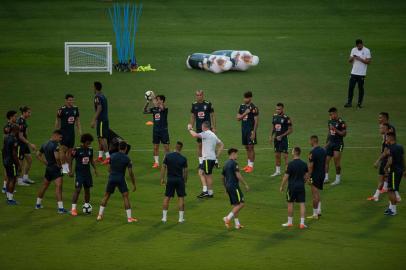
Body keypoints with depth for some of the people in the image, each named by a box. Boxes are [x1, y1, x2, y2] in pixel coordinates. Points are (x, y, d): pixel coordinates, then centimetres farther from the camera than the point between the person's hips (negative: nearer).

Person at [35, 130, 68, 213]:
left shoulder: (45, 144, 9)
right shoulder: (55, 145, -17)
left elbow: (38, 155, 19)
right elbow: (57, 157, -30)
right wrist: (59, 164, -13)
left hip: (48, 168, 9)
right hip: (55, 168, -9)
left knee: (45, 185, 23)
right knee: (58, 186, -13)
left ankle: (38, 204, 36)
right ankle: (60, 208, -20)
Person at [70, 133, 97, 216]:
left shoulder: (90, 150, 4)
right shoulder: (77, 150, -12)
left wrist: (95, 169, 12)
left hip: (87, 172, 5)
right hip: (79, 173, -5)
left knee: (87, 189, 10)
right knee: (78, 189, -10)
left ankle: (87, 205, 24)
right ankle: (73, 208, -6)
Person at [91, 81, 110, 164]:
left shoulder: (97, 97, -13)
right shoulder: (103, 96, 15)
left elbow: (99, 109, -21)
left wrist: (94, 120, -22)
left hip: (101, 120, -10)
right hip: (105, 119, 10)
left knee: (102, 138, -10)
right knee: (100, 138, 16)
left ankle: (108, 157, -14)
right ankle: (100, 157, 21)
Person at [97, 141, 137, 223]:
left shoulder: (113, 156, 4)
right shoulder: (127, 159, -7)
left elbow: (109, 169, 12)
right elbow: (130, 173, -7)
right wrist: (134, 184, 0)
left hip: (111, 178, 3)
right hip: (121, 179, -3)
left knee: (106, 196, 16)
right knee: (126, 197, 0)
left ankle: (100, 215, 15)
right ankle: (129, 217, -4)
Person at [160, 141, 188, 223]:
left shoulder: (168, 156, -4)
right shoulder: (183, 159, -5)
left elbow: (163, 167, -3)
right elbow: (185, 171, -2)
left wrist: (162, 178, 5)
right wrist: (185, 180, 13)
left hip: (170, 179, 1)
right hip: (180, 179, -1)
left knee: (167, 197, 9)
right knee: (181, 198, 6)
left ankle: (164, 217, 9)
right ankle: (181, 218, 6)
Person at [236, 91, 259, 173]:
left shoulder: (254, 108, -10)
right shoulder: (242, 106, 9)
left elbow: (256, 121, -10)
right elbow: (238, 118, 7)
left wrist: (254, 132, -15)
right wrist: (245, 113, -11)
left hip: (250, 130, -6)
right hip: (244, 129, 6)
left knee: (251, 147, -4)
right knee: (247, 147, 11)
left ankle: (251, 165, 0)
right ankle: (248, 164, 18)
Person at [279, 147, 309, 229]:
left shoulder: (291, 164, -14)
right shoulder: (304, 164, 1)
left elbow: (286, 176, -12)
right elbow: (307, 176, 9)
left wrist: (282, 186, -2)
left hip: (292, 186, -4)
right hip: (301, 186, 4)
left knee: (290, 204, 8)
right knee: (302, 204, 3)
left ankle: (290, 222, 17)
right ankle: (302, 223, -1)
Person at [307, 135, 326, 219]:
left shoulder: (313, 152, -18)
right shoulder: (323, 150, 7)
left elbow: (311, 166, -19)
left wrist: (308, 177, -13)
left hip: (315, 175, -8)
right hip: (322, 175, 8)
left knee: (315, 195, -2)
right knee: (317, 194, 21)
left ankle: (315, 214, 2)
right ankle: (319, 211, 22)